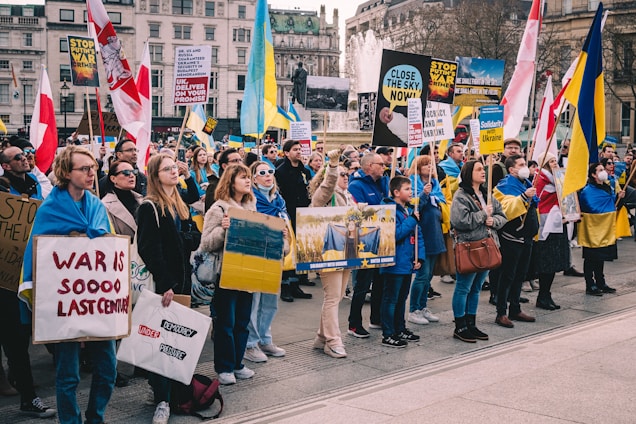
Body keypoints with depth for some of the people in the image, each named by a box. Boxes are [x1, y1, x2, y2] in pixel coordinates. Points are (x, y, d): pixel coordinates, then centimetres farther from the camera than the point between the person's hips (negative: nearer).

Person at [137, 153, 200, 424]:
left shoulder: (181, 206, 15)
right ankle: (162, 400, 0)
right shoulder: (149, 208, -10)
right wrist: (165, 285, -22)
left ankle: (171, 388, 21)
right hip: (161, 286, -7)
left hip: (181, 282, 7)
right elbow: (150, 250, -17)